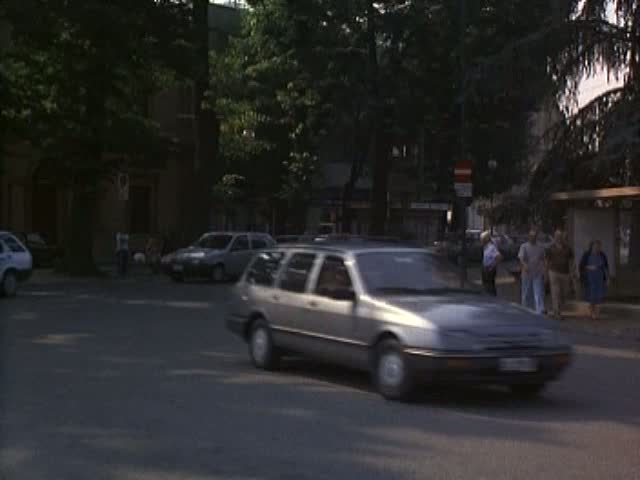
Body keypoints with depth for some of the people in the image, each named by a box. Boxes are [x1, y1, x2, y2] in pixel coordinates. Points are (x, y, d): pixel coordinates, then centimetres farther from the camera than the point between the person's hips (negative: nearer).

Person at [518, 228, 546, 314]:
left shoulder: (540, 247, 8)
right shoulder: (524, 246, -2)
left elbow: (542, 259, 16)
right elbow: (521, 258, -15)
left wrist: (543, 269, 4)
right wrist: (524, 265, -35)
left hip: (537, 274, 1)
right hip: (526, 274, -1)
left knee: (539, 293, -8)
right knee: (526, 294, 8)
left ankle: (540, 311, -15)